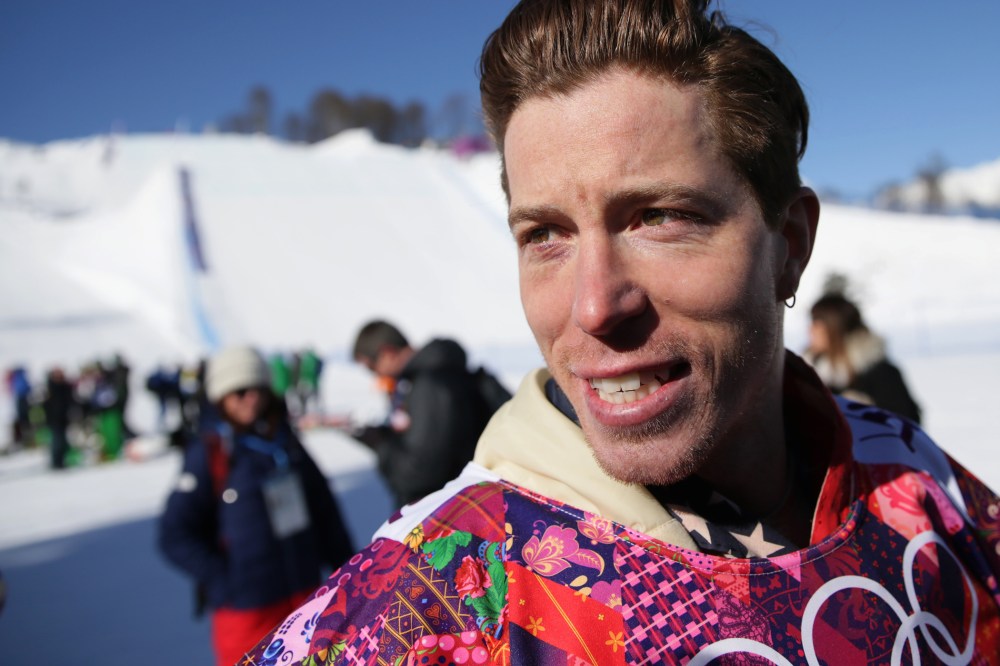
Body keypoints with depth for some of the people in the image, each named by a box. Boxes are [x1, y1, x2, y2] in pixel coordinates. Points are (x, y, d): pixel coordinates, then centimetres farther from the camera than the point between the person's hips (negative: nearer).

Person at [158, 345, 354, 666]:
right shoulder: (208, 455, -11)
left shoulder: (284, 439, 3)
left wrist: (342, 560, 10)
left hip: (304, 592, 5)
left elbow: (322, 503, 10)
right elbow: (175, 535, -9)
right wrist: (222, 582, -14)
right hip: (247, 606, -5)